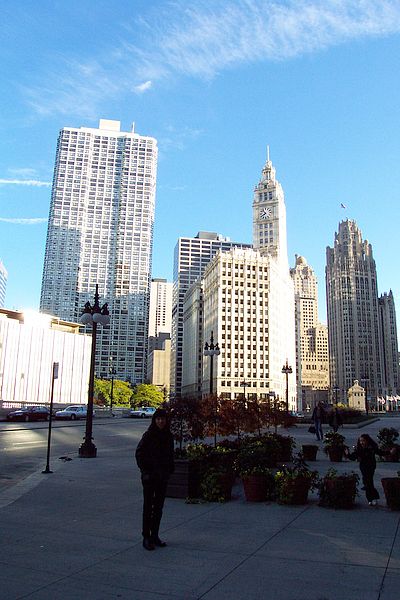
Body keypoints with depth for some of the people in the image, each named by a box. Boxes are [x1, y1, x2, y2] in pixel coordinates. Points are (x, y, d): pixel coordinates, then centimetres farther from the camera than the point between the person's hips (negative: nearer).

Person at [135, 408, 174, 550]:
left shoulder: (168, 436, 4)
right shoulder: (148, 435, -11)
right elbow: (139, 453, -9)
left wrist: (170, 470, 5)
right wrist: (145, 471, -12)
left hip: (163, 476, 5)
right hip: (150, 476, -5)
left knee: (159, 507, 12)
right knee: (148, 507, 2)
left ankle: (155, 536, 22)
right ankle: (146, 537, 11)